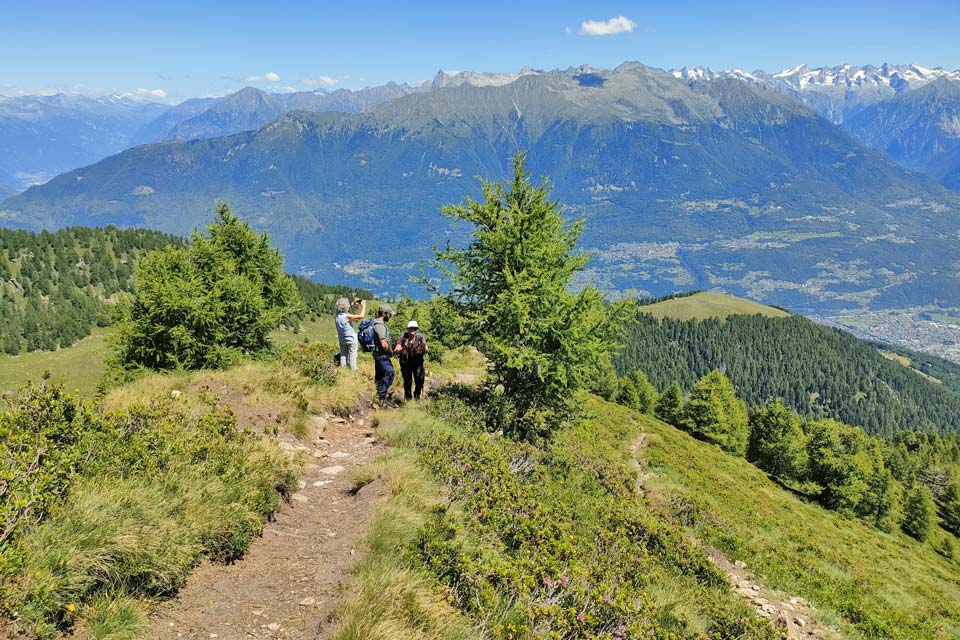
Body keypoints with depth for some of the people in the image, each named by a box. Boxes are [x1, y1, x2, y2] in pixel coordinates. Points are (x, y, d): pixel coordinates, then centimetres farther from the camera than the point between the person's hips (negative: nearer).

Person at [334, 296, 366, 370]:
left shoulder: (337, 315, -7)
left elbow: (345, 309, 14)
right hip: (351, 339, -7)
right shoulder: (347, 316, -28)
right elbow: (361, 316, -28)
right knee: (352, 357, 3)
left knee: (343, 355, 15)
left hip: (342, 339, 7)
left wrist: (353, 303, 5)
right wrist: (363, 306, -15)